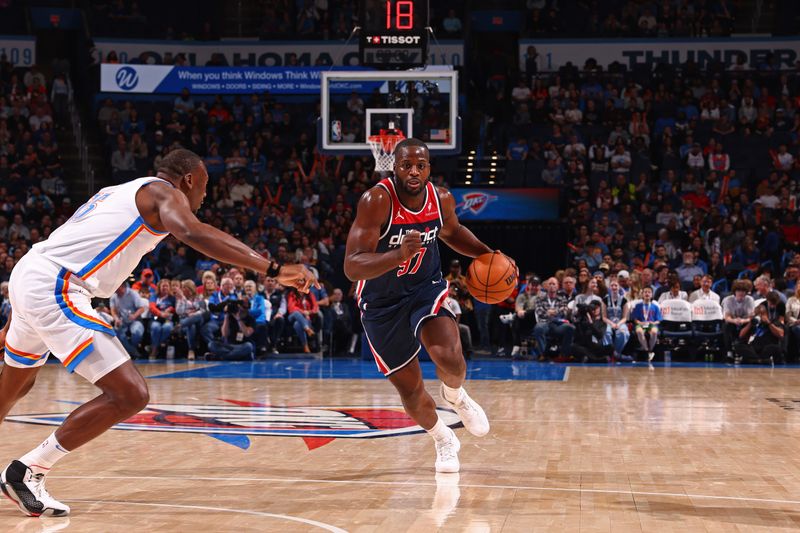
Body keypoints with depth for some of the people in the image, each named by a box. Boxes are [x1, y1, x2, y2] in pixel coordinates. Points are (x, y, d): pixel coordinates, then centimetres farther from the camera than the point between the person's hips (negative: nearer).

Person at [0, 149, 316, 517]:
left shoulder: (117, 193, 27)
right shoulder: (163, 191, 2)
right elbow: (191, 232, -22)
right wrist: (273, 269, -25)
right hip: (54, 291, -10)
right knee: (130, 396, -9)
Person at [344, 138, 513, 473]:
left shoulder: (442, 199, -10)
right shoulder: (377, 201, -26)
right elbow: (352, 267, -33)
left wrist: (488, 254, 0)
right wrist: (399, 255, -49)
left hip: (426, 287, 2)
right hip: (382, 302, -2)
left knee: (449, 359, -25)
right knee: (410, 389, 5)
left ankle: (455, 395, 13)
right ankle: (443, 440, 36)